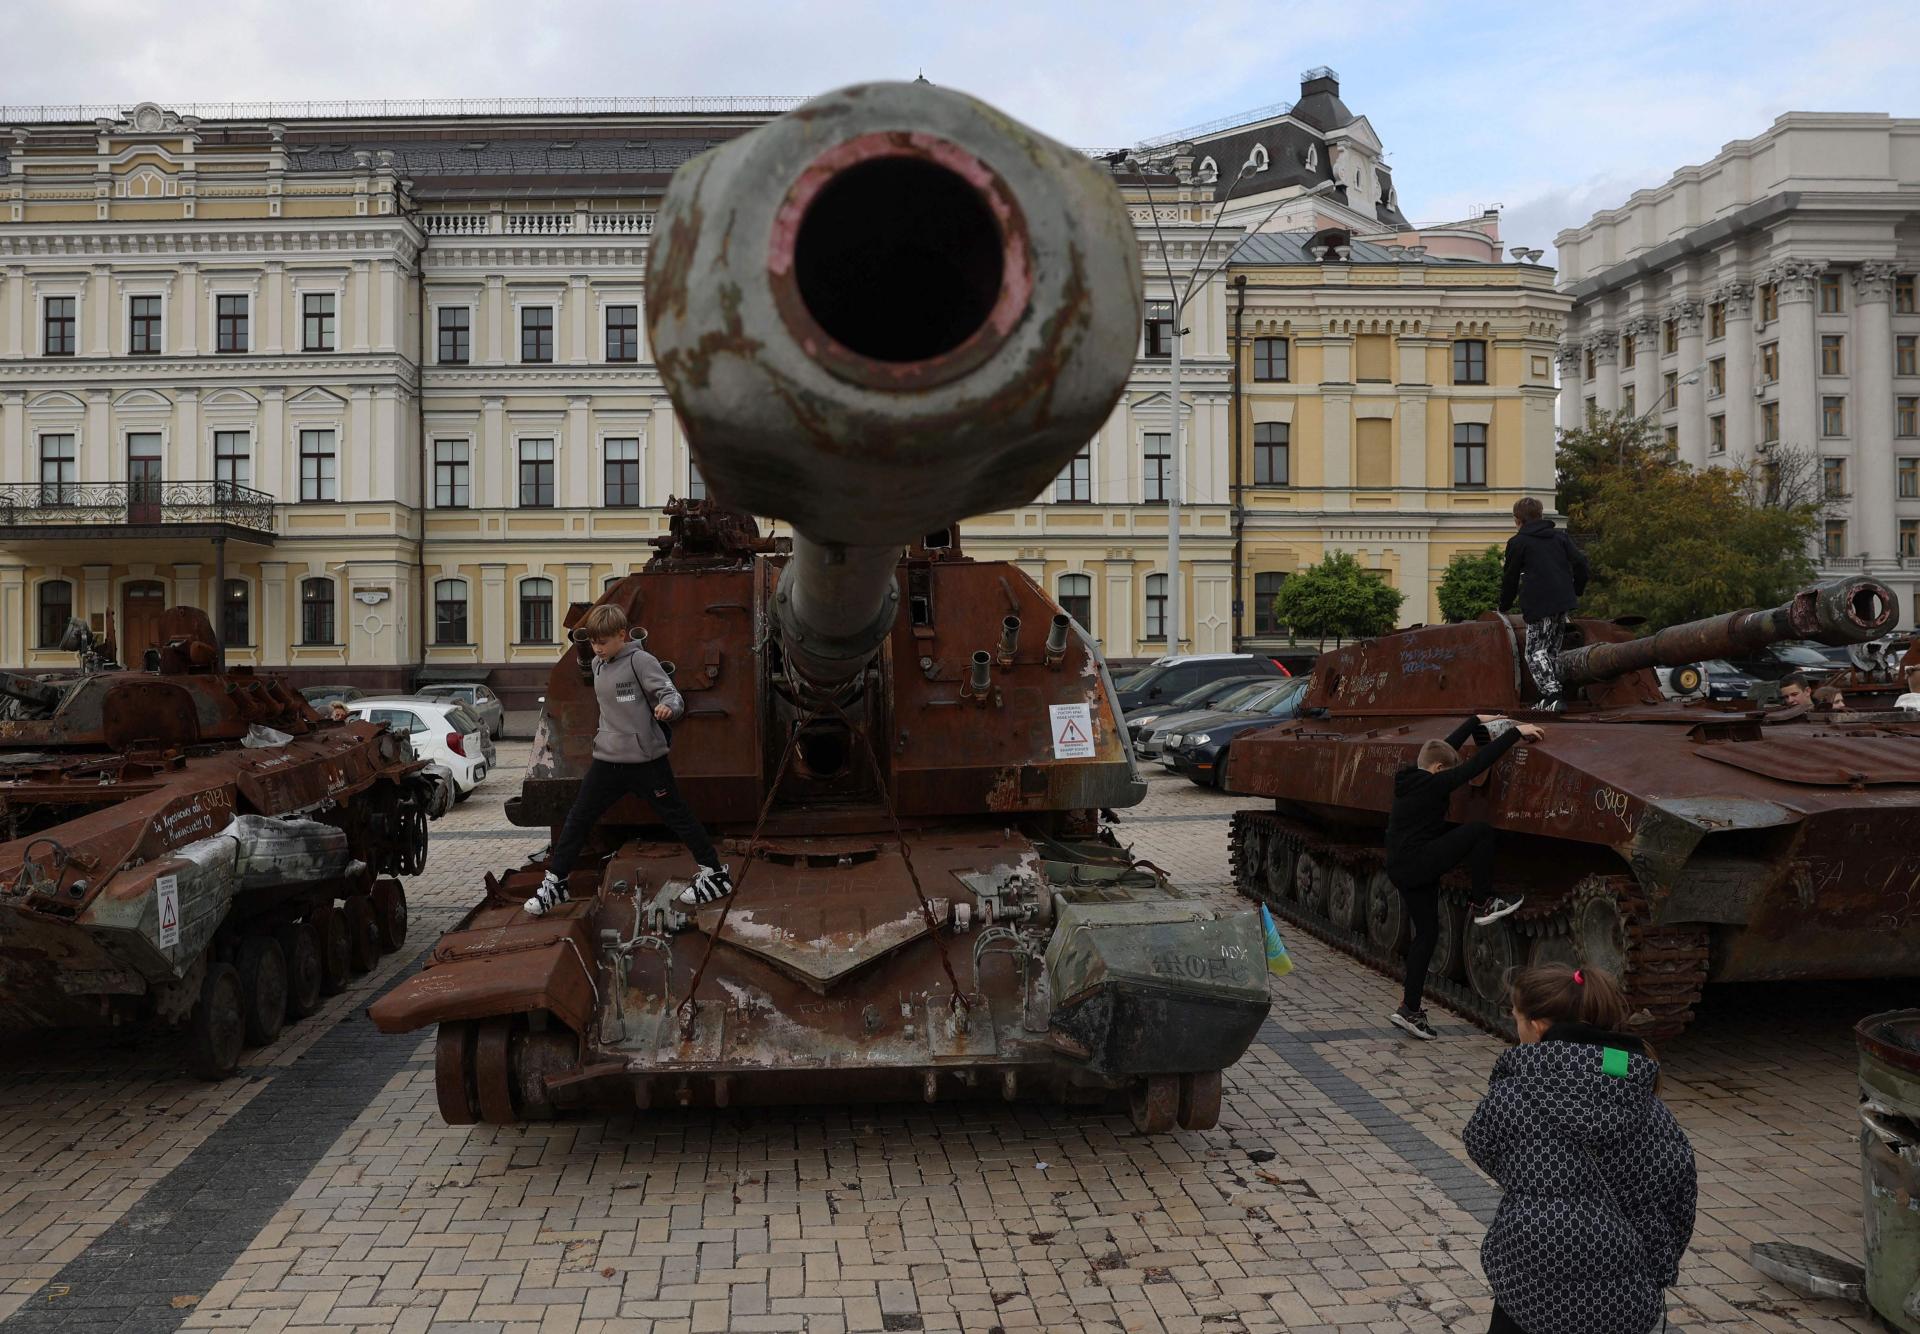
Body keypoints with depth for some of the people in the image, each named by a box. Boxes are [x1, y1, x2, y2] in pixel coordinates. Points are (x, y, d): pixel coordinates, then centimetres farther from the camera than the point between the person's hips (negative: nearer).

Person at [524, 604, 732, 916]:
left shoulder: (641, 661, -12)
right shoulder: (597, 665, 11)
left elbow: (671, 694, -18)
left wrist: (668, 707, -38)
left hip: (645, 758, -7)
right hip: (606, 759, 7)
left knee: (676, 815, 2)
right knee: (577, 819, 7)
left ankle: (715, 874, 14)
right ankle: (554, 883, 17)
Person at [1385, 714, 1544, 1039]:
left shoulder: (1408, 778, 11)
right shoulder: (1433, 785, -14)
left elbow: (1446, 746, 24)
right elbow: (1479, 762, -13)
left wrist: (1477, 720, 34)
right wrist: (1516, 733, -7)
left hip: (1399, 870, 9)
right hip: (1418, 863, -9)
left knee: (1426, 933, 15)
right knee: (1480, 830, -5)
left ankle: (1409, 1009, 15)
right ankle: (1484, 904, 2)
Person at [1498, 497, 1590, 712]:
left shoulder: (1517, 542, 3)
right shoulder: (1560, 535, 16)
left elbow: (1510, 578, 7)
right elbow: (1580, 562, 9)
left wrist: (1504, 607, 18)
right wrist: (1577, 591, 20)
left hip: (1539, 605, -6)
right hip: (1563, 601, 6)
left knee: (1536, 652, -4)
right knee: (1552, 650, 14)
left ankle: (1551, 696, -20)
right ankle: (1552, 697, 13)